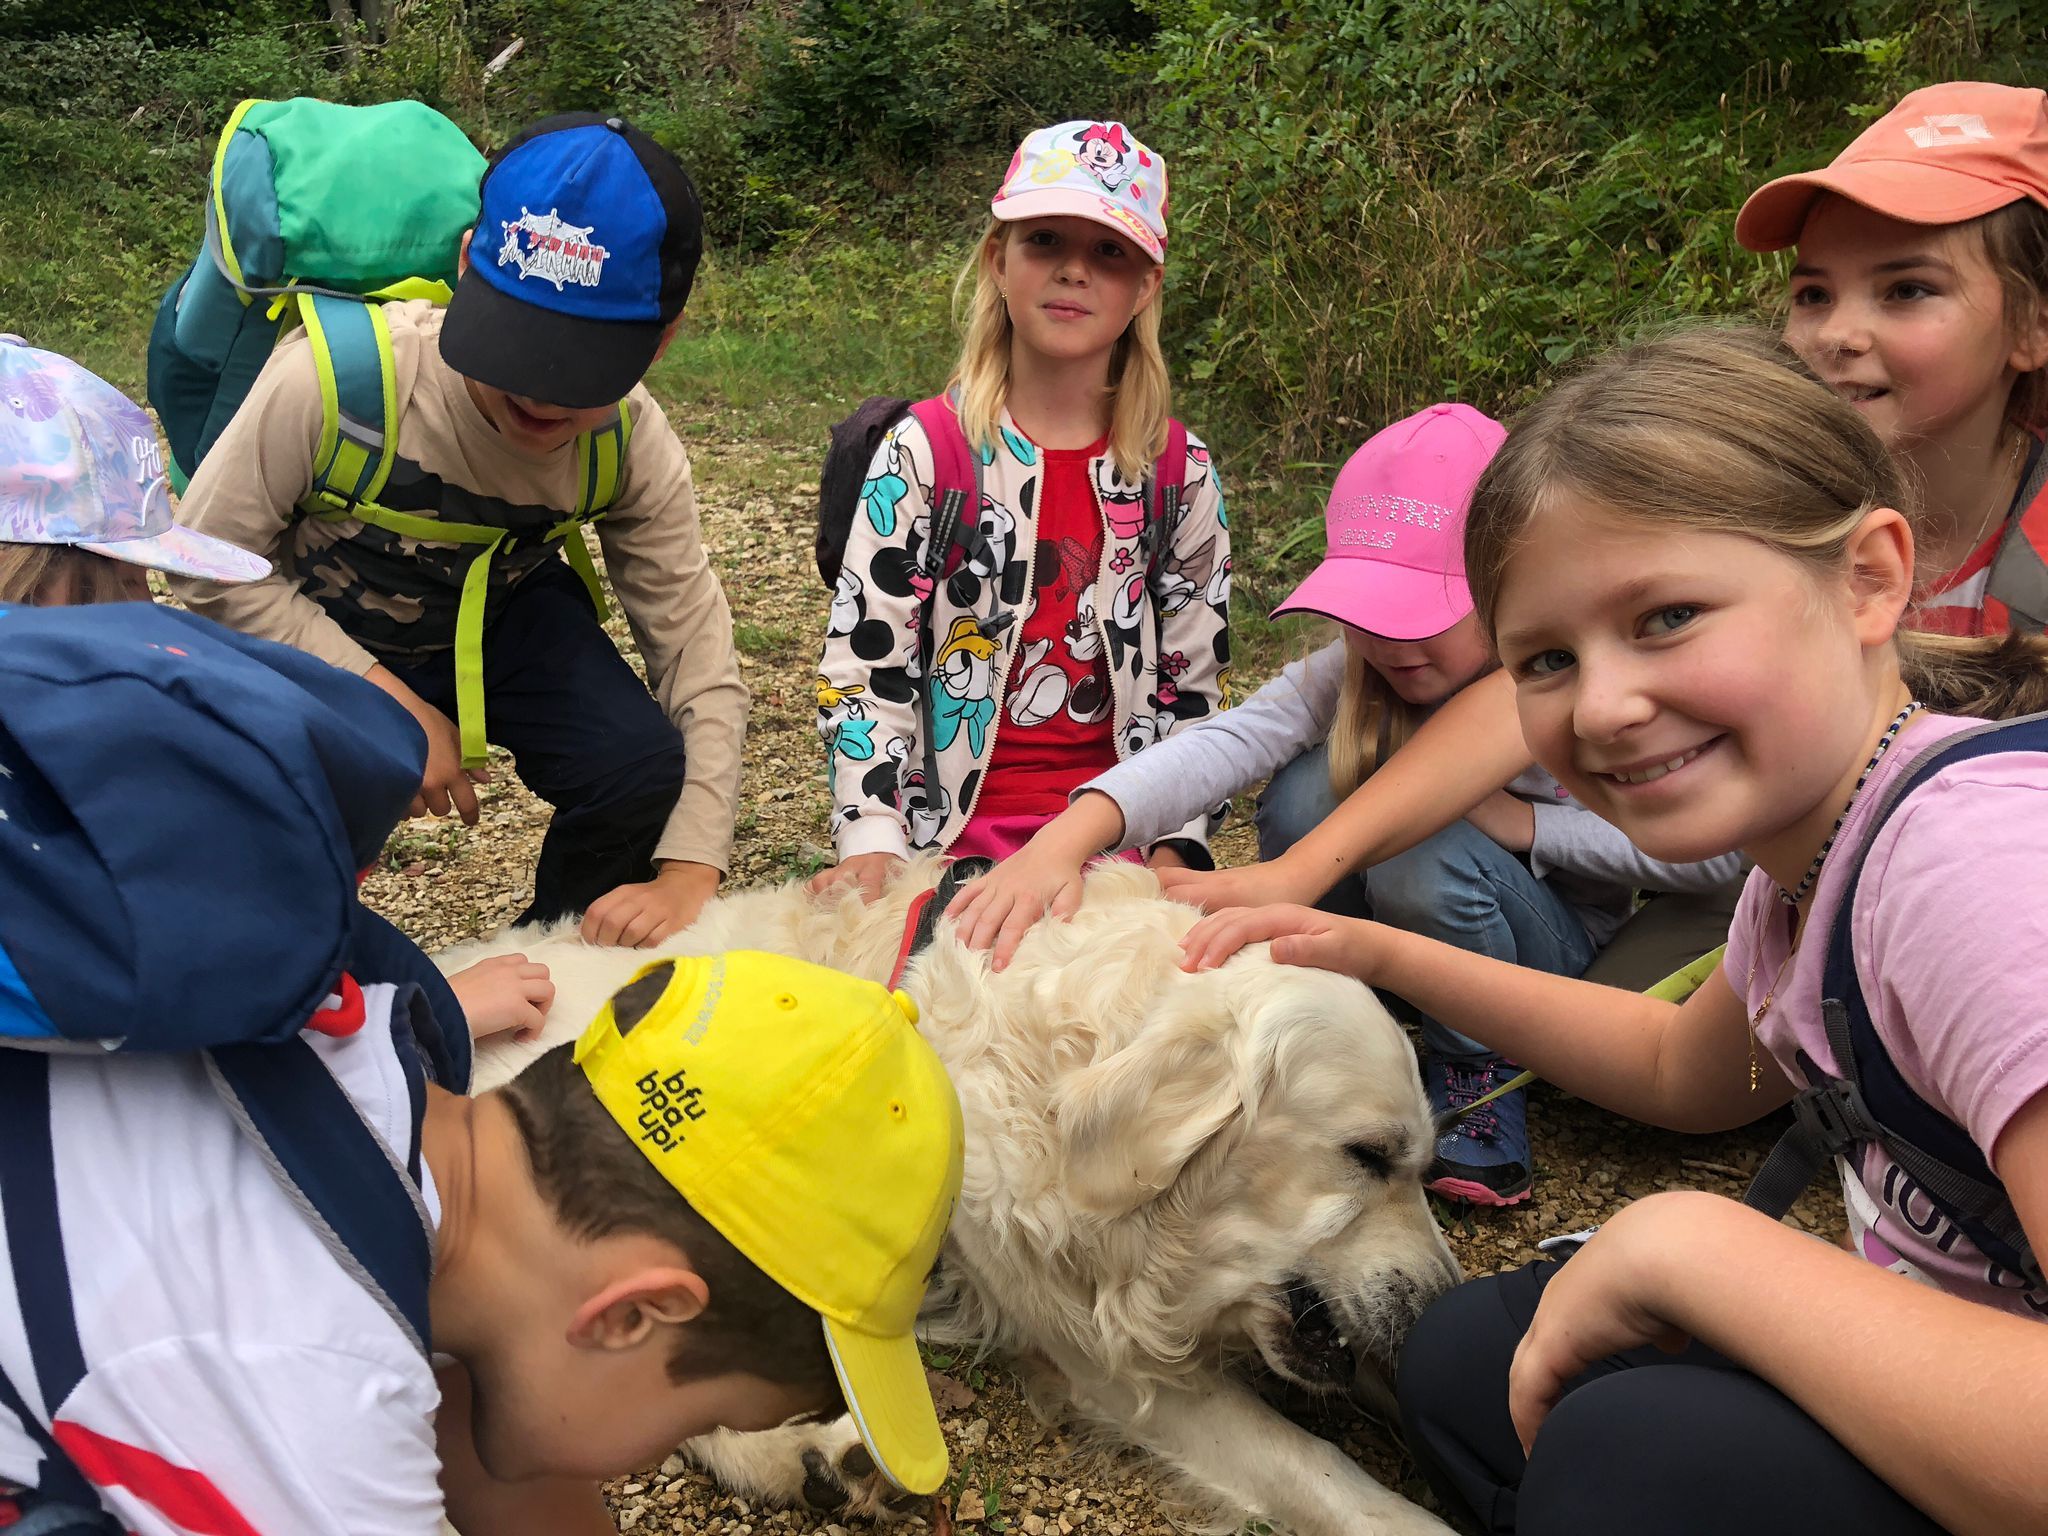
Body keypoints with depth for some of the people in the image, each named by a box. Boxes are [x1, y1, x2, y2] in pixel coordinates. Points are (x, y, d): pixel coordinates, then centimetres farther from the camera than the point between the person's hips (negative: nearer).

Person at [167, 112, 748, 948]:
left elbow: (698, 657, -20)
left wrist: (688, 876, -30)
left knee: (648, 776, -22)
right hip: (311, 629, -1)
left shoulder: (636, 447, -22)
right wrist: (389, 699, -26)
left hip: (503, 615, 2)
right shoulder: (336, 375, -34)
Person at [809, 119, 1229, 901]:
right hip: (955, 839, -1)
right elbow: (864, 667, -4)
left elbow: (1194, 687, 8)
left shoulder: (1181, 474, 6)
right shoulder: (923, 453, -1)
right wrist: (873, 842, -15)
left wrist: (1175, 850, -3)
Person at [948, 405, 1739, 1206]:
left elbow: (1715, 846, -17)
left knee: (1433, 854, -34)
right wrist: (1068, 836, -51)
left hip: (1565, 943, -2)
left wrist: (1524, 822, -26)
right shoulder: (1358, 669, -17)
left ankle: (1479, 1074, -6)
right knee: (1308, 791, -25)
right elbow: (1227, 740, -34)